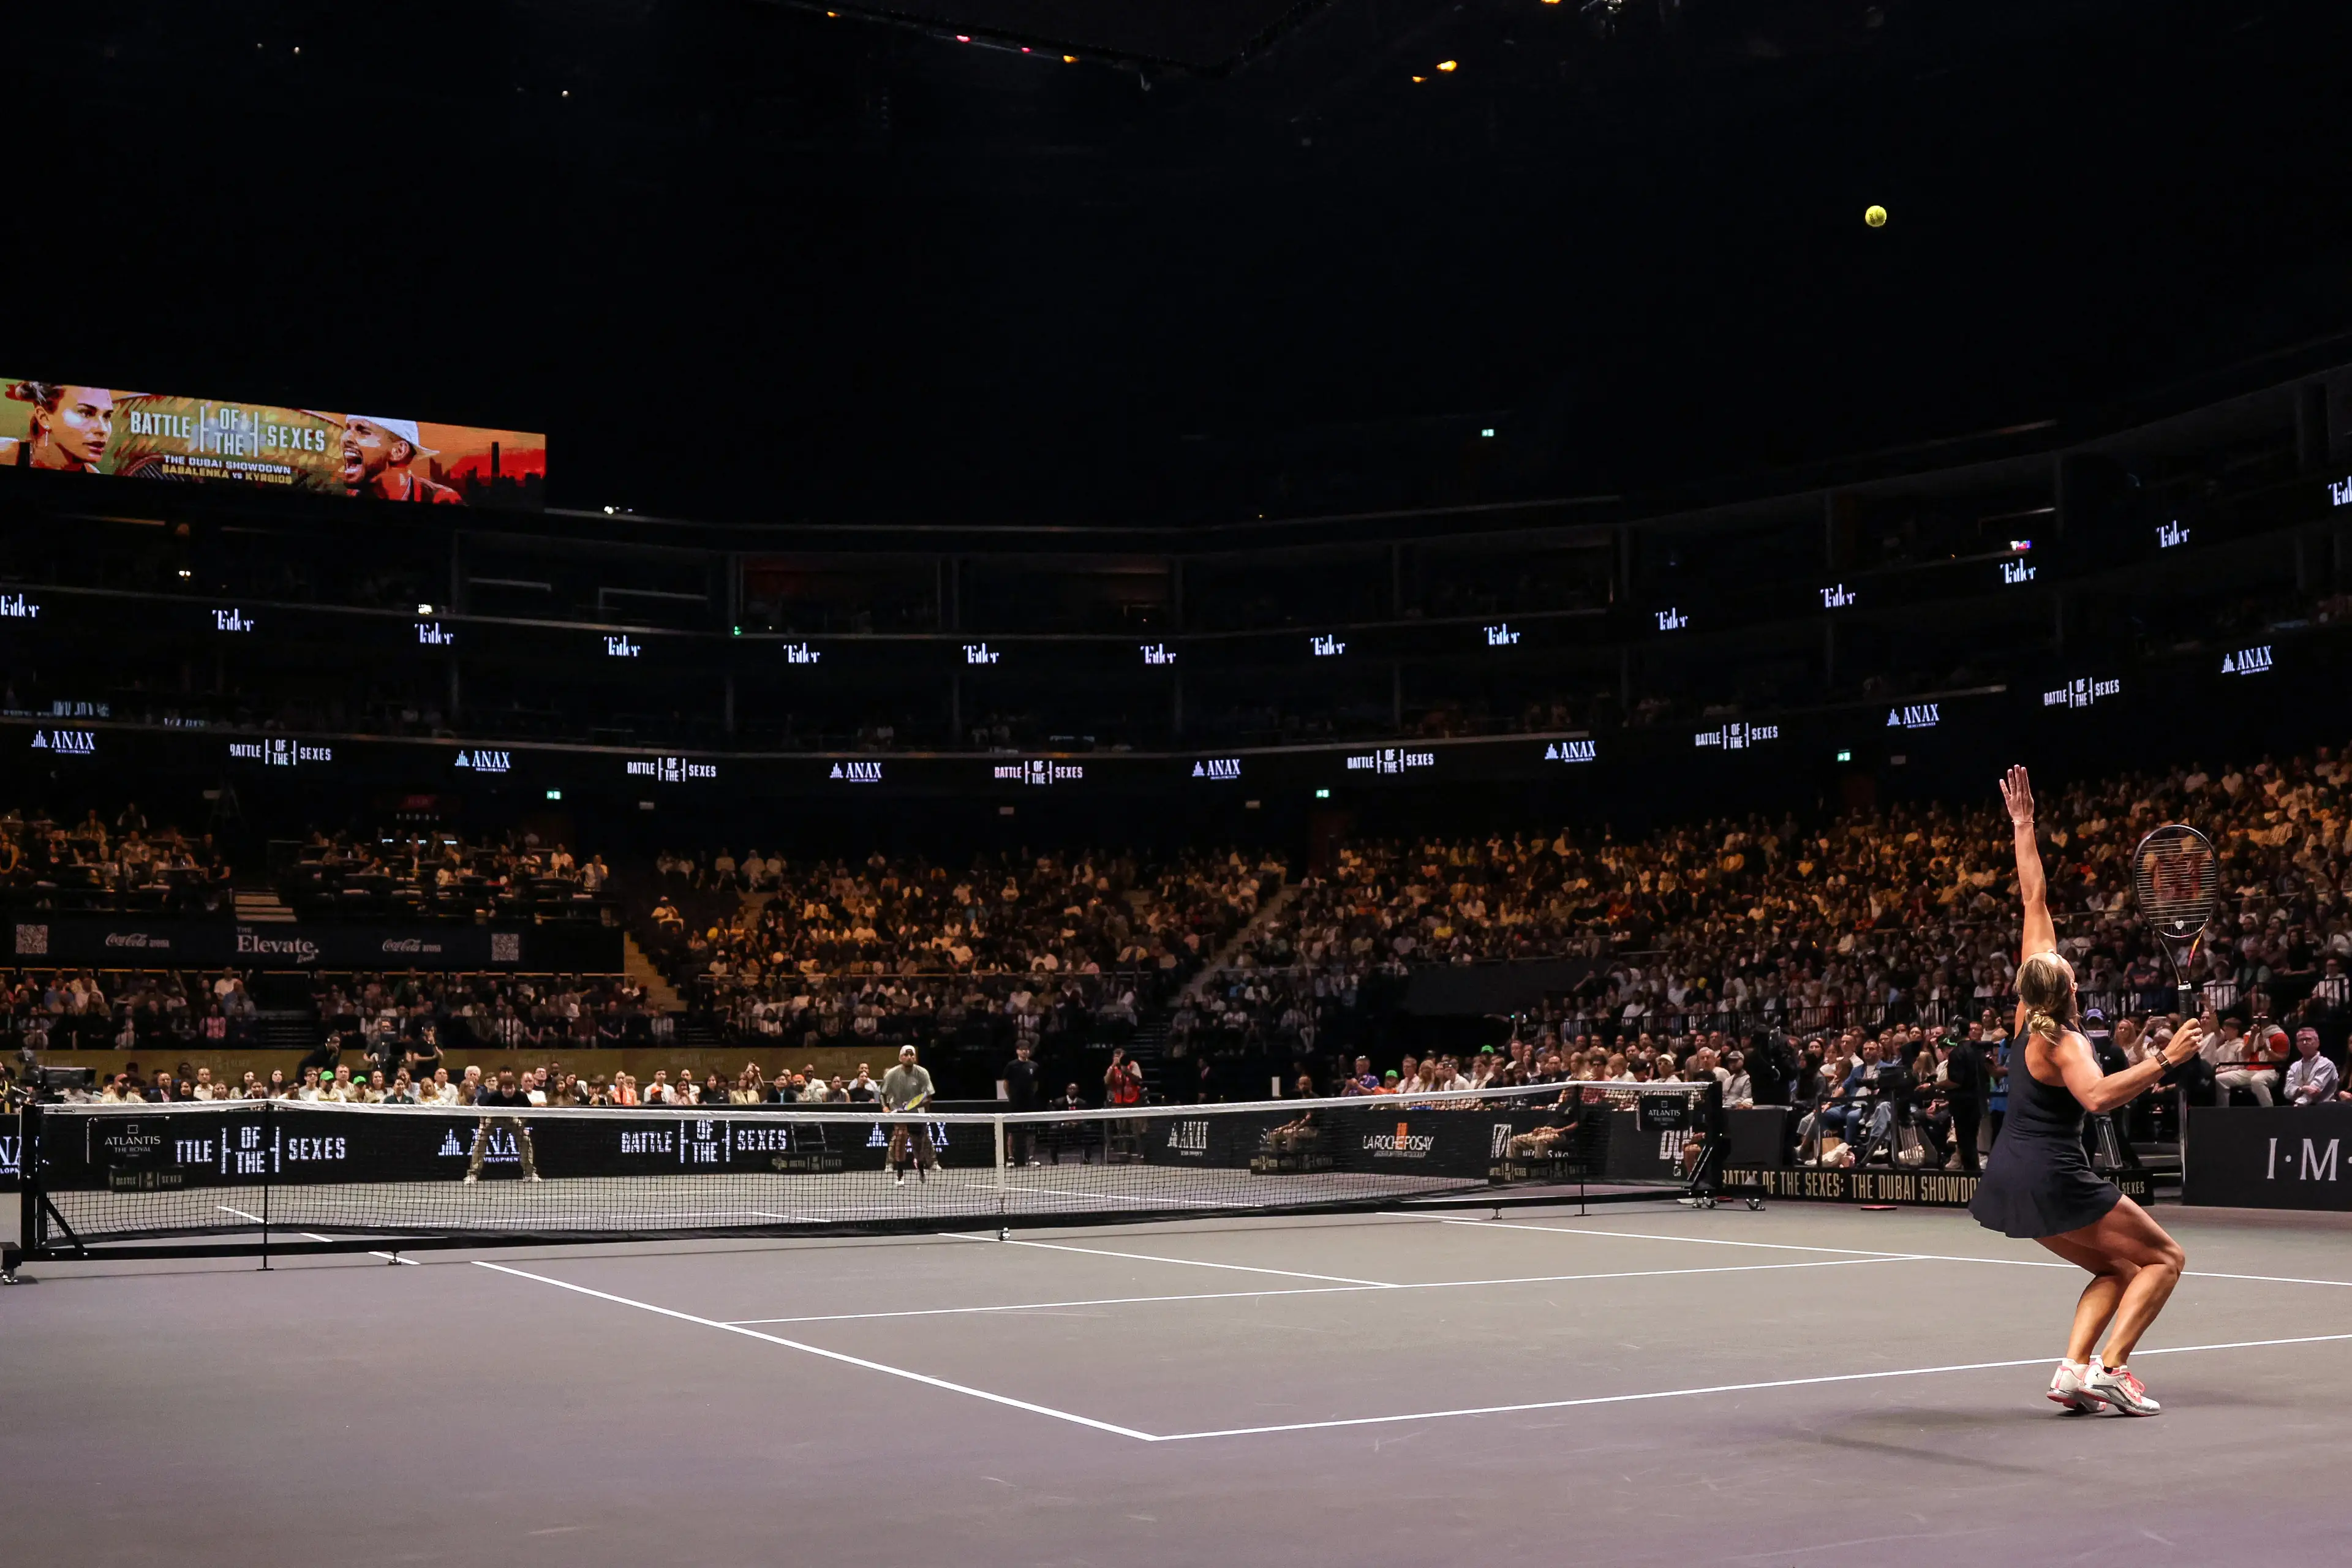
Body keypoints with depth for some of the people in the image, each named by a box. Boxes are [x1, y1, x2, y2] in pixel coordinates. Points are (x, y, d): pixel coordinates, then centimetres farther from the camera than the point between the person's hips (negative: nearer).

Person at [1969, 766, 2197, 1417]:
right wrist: (2163, 1059, -37)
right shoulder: (2062, 1042, -18)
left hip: (2008, 1178, 8)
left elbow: (2035, 901, 6)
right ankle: (2109, 1367, -11)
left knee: (2118, 1271, 19)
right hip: (2052, 1178, -8)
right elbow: (2096, 1095, -39)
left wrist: (2024, 829, 8)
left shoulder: (2032, 1008, 1)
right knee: (2165, 1258, 5)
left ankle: (2073, 1368, 0)